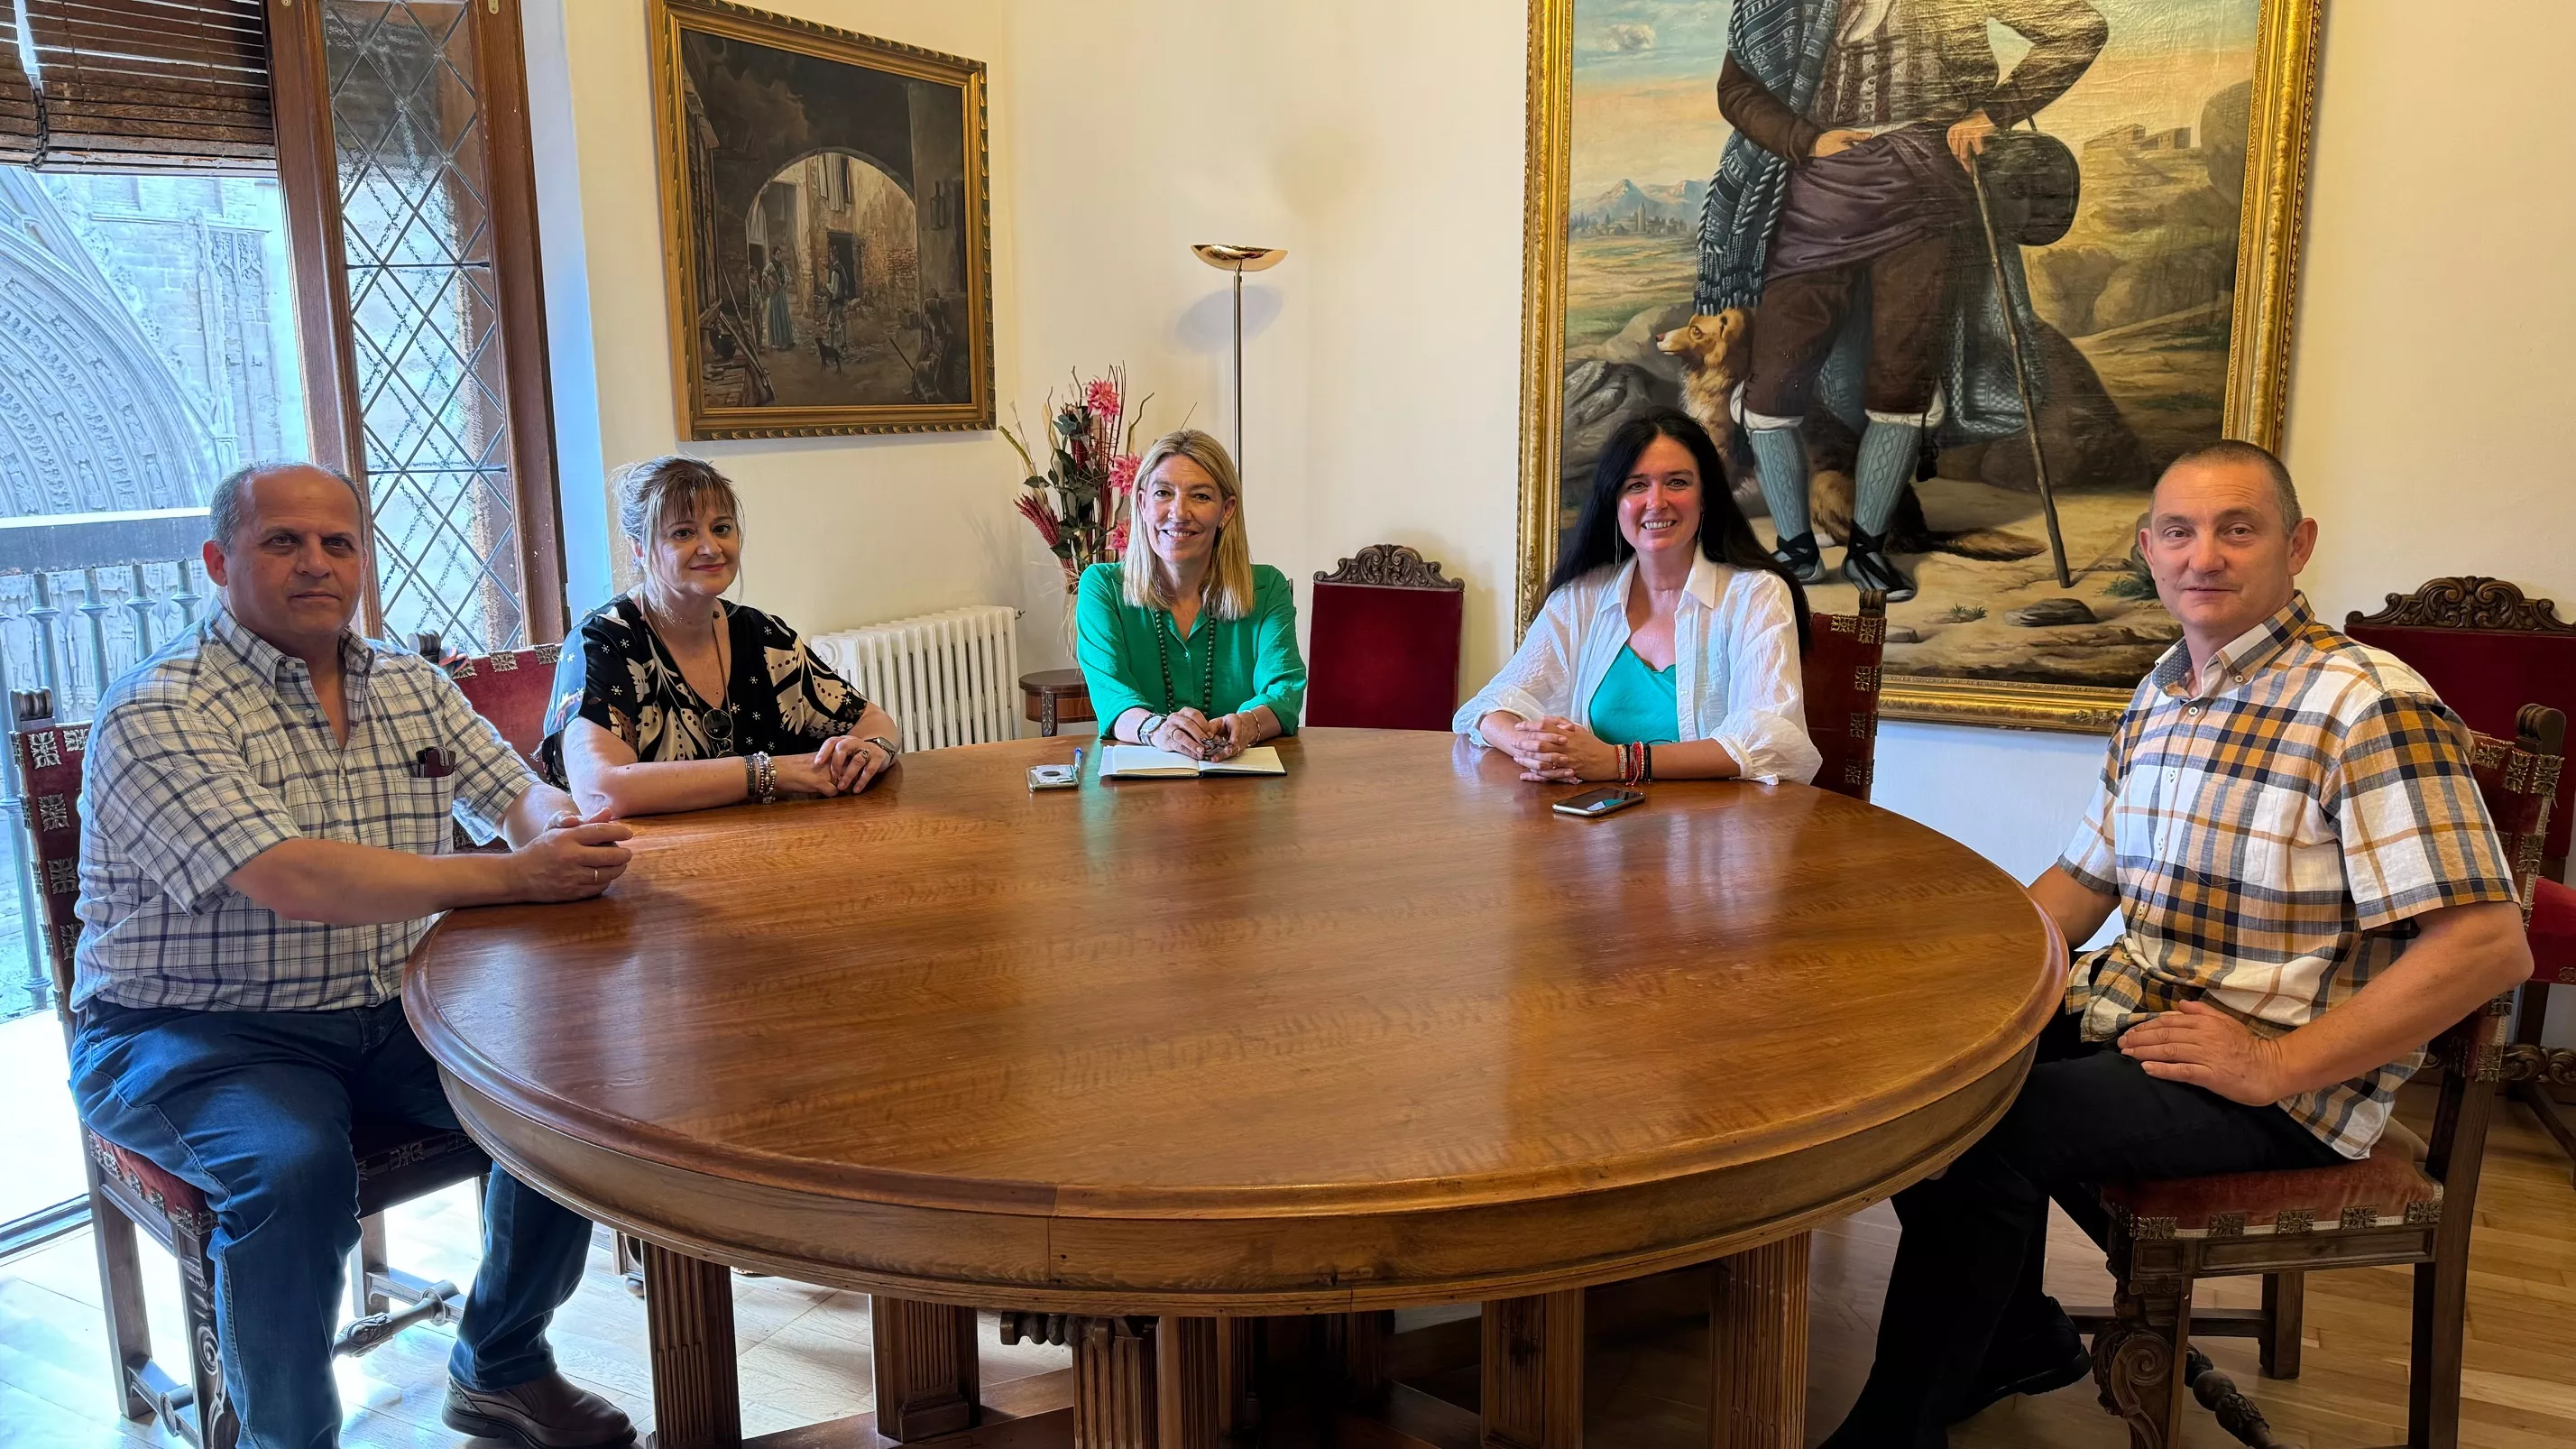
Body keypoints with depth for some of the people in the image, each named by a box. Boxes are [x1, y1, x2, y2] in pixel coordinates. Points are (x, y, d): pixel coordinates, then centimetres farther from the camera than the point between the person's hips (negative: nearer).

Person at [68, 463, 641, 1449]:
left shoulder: (412, 688, 8)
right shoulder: (157, 712, -14)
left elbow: (520, 793, 7)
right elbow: (290, 880, -27)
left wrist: (561, 835, -20)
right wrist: (512, 875, -31)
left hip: (386, 1014, 6)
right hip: (191, 1033, -5)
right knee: (296, 1172, -33)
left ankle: (500, 1369, 9)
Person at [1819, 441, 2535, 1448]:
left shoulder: (2370, 707, -17)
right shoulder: (2159, 697, 10)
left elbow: (2489, 944, -22)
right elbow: (2085, 875, 18)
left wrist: (2278, 1067, -23)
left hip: (2278, 1089, -8)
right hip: (2128, 1013, 8)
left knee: (1981, 1128, -25)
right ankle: (2016, 1338, 23)